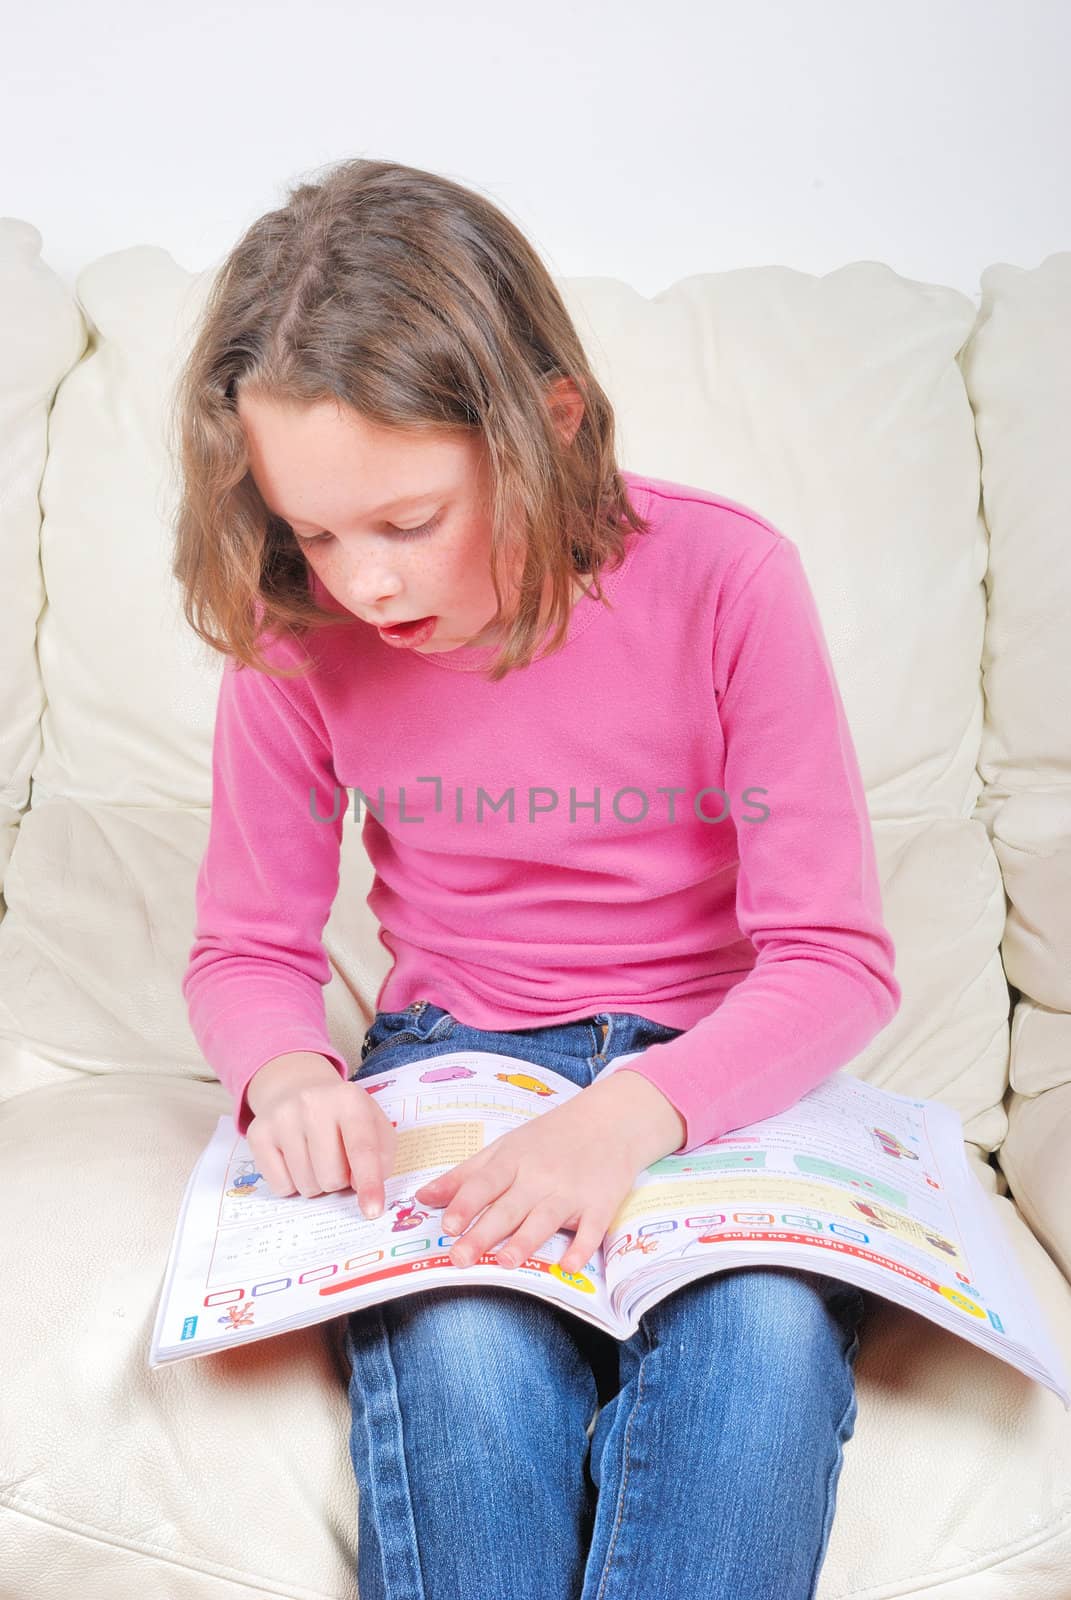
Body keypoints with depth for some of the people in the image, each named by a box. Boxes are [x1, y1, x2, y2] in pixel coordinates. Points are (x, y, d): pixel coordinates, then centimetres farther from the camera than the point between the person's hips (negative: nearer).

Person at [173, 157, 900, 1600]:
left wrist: (635, 1109, -32)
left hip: (713, 1065, 0)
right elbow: (250, 947, 4)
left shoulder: (726, 580, -15)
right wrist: (287, 1072, -21)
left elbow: (837, 956, -14)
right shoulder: (297, 636, -8)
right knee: (462, 1344, -31)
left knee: (767, 1329, -33)